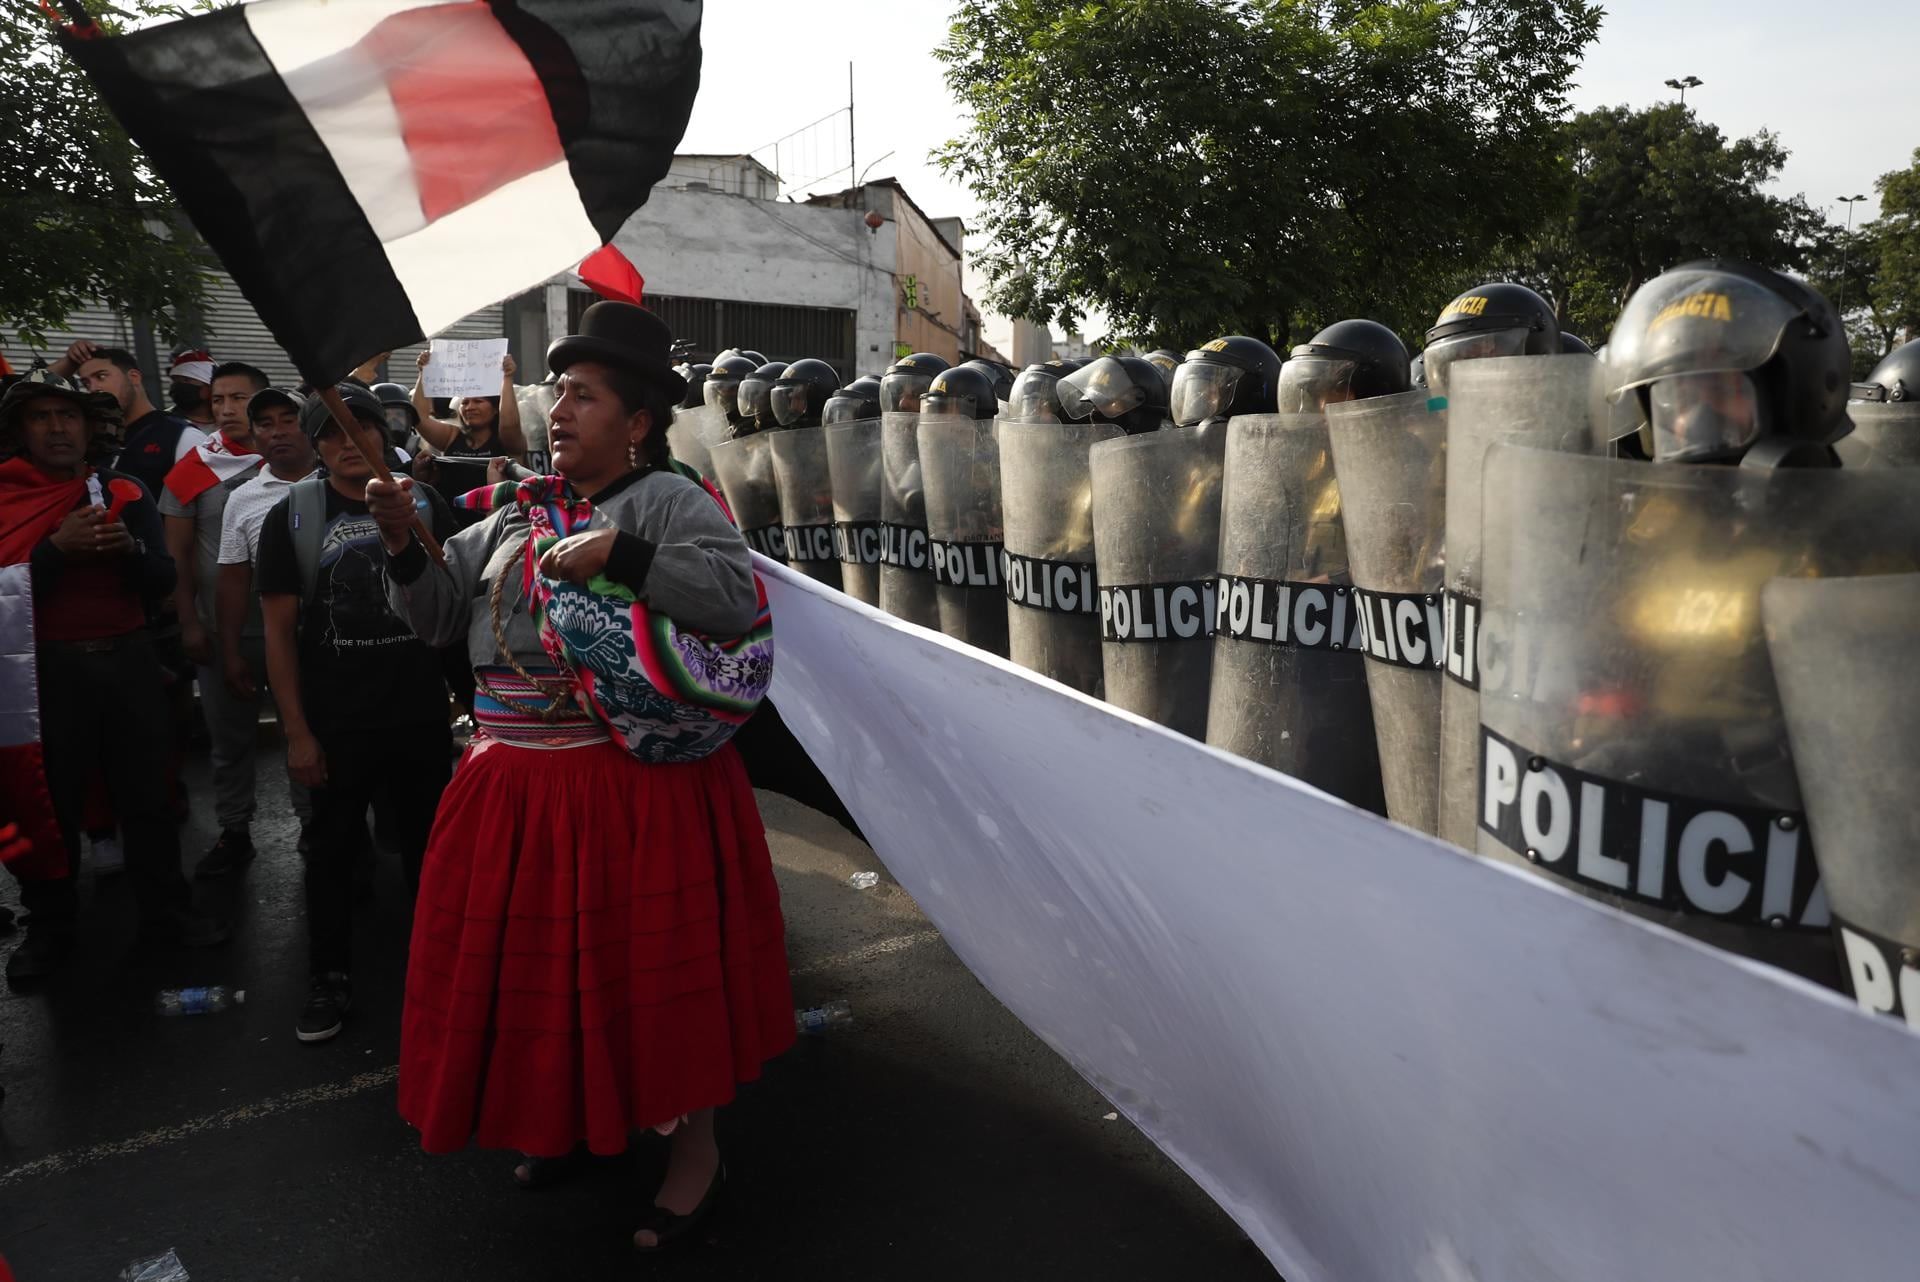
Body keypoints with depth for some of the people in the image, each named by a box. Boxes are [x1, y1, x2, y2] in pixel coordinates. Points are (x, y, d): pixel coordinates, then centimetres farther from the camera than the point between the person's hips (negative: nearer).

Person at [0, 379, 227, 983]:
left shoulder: (124, 492, 6)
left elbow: (163, 581, 2)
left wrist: (132, 548, -17)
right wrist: (58, 548, -21)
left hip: (128, 659, 2)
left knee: (146, 791, 8)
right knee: (50, 801, 6)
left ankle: (166, 910, 19)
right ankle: (49, 926, 20)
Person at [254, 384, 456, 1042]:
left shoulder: (422, 503, 1)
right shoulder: (292, 516, -3)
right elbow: (279, 630, -3)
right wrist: (296, 732, -7)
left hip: (421, 713, 1)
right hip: (335, 721, -1)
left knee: (427, 839, 13)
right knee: (333, 847, 11)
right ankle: (332, 976, 26)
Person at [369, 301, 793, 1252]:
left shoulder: (667, 499, -7)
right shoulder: (517, 512, 12)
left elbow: (738, 599, -22)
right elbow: (442, 615, 14)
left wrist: (619, 554, -24)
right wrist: (402, 543, -2)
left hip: (635, 786, -6)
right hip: (516, 785, 6)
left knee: (654, 959, 5)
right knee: (541, 953, 17)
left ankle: (696, 1147, 26)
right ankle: (568, 1117, 43)